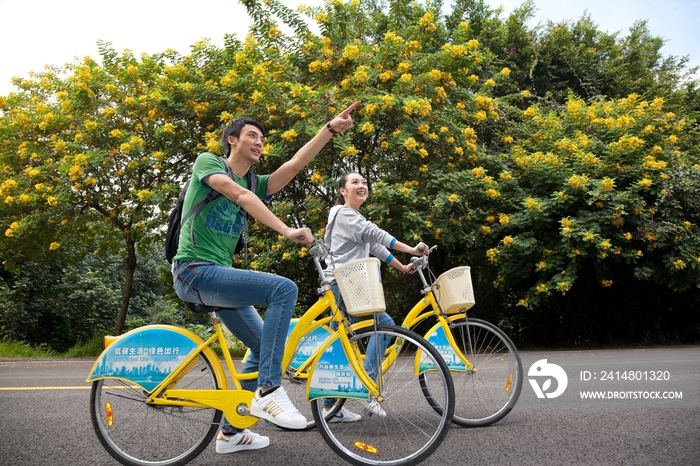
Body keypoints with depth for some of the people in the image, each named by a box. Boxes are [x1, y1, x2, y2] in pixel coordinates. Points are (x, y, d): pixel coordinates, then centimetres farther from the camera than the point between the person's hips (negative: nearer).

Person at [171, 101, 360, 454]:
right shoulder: (207, 161, 0)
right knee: (283, 288, -25)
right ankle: (268, 392, -24)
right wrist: (287, 231, -27)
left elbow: (295, 164, 6)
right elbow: (239, 194, -18)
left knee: (264, 345, 10)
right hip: (195, 271, -8)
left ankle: (230, 431, 24)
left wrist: (331, 128, -2)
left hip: (221, 276, 8)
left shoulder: (255, 184, 17)